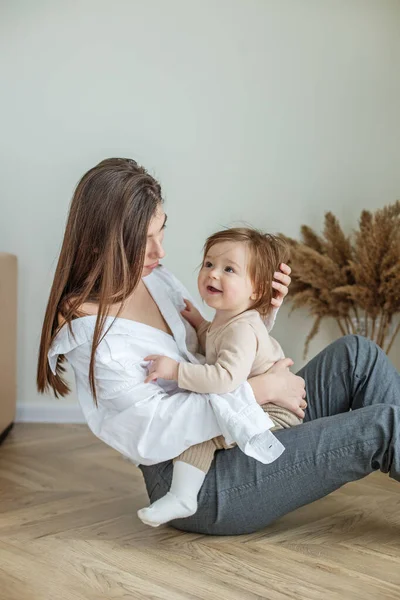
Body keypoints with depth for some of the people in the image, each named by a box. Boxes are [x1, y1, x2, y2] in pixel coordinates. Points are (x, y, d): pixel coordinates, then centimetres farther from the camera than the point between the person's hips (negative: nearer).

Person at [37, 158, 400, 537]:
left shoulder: (156, 279, 6)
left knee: (358, 355, -5)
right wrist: (260, 389, -21)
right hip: (203, 490, -8)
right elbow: (156, 428, -25)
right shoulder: (86, 331, -19)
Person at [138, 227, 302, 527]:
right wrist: (200, 325, 13)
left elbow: (227, 378, -40)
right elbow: (216, 351, 27)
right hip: (247, 408, 11)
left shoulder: (243, 330, -26)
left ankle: (182, 497, -15)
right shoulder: (226, 320, 7)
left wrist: (176, 370, -35)